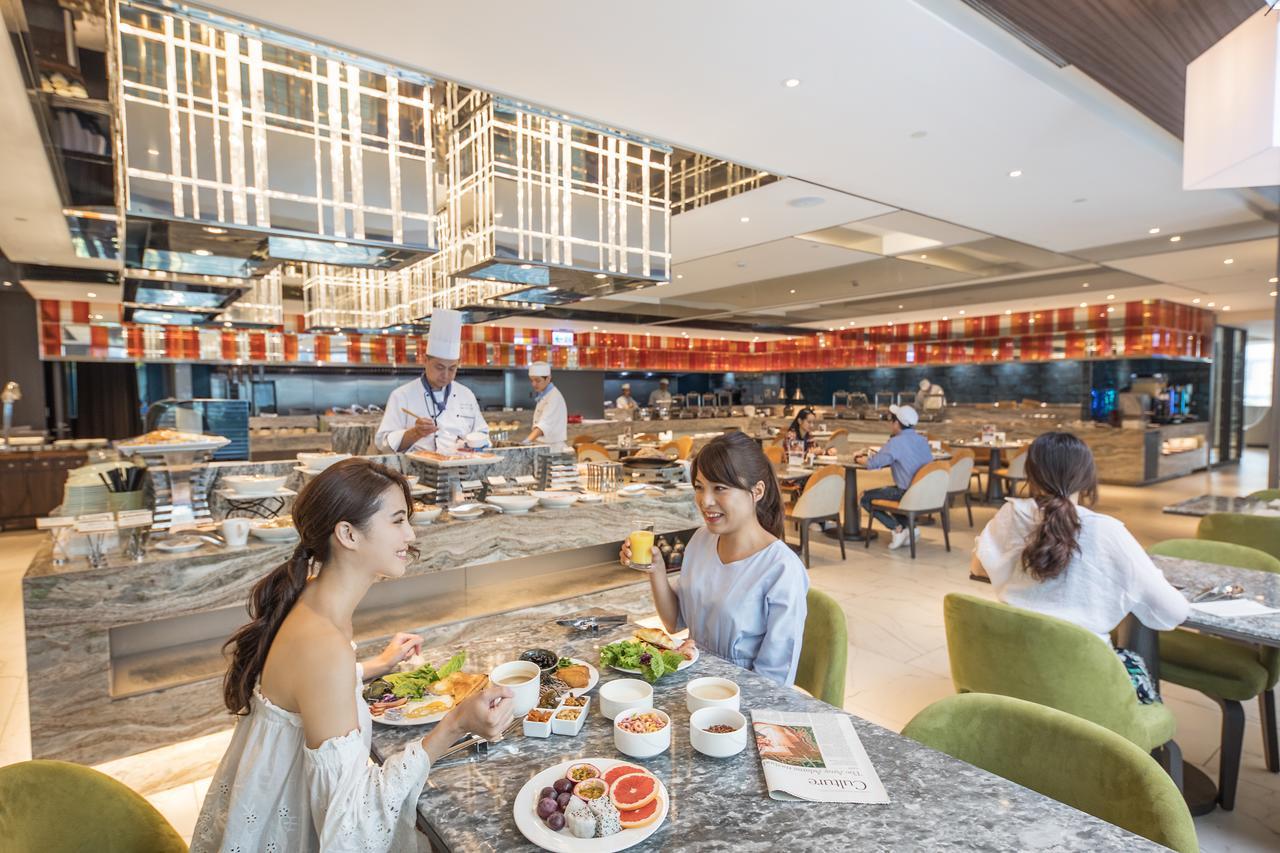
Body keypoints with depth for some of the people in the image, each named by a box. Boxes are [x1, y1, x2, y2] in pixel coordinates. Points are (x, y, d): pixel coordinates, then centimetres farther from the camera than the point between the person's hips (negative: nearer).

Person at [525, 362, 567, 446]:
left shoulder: (554, 397, -17)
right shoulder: (542, 396, 13)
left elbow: (545, 423, -30)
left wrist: (527, 441, -41)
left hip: (553, 445, -8)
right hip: (544, 445, 8)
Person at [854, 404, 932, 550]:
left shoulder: (896, 442, -15)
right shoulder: (923, 440, 9)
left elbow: (872, 464, -15)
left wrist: (859, 458, 6)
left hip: (907, 493, -8)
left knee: (865, 497, 5)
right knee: (885, 490, 31)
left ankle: (898, 529, -1)